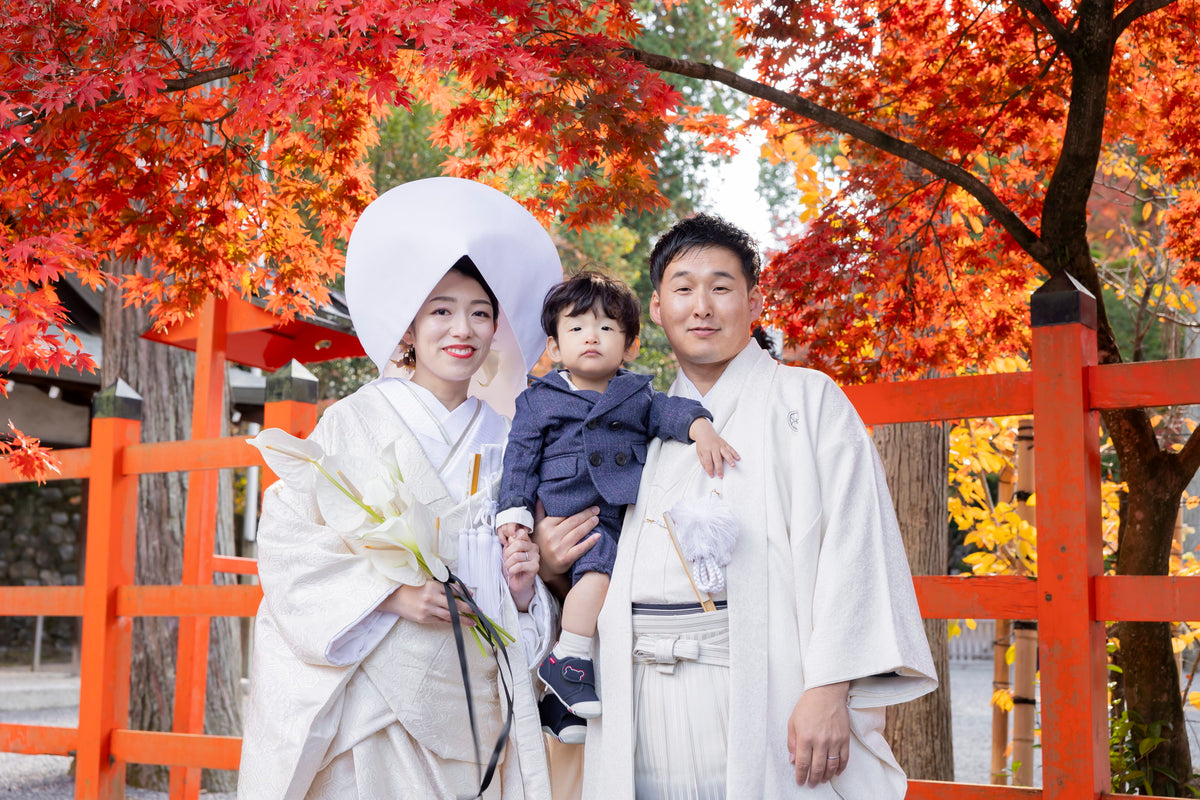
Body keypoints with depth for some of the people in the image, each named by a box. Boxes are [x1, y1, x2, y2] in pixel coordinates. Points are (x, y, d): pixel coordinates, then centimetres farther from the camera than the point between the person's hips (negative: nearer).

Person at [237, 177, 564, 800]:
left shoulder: (504, 443, 11)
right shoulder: (355, 421, -1)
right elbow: (286, 541, -6)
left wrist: (523, 587, -3)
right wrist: (390, 594, -16)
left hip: (475, 700, 4)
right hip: (371, 696, -3)